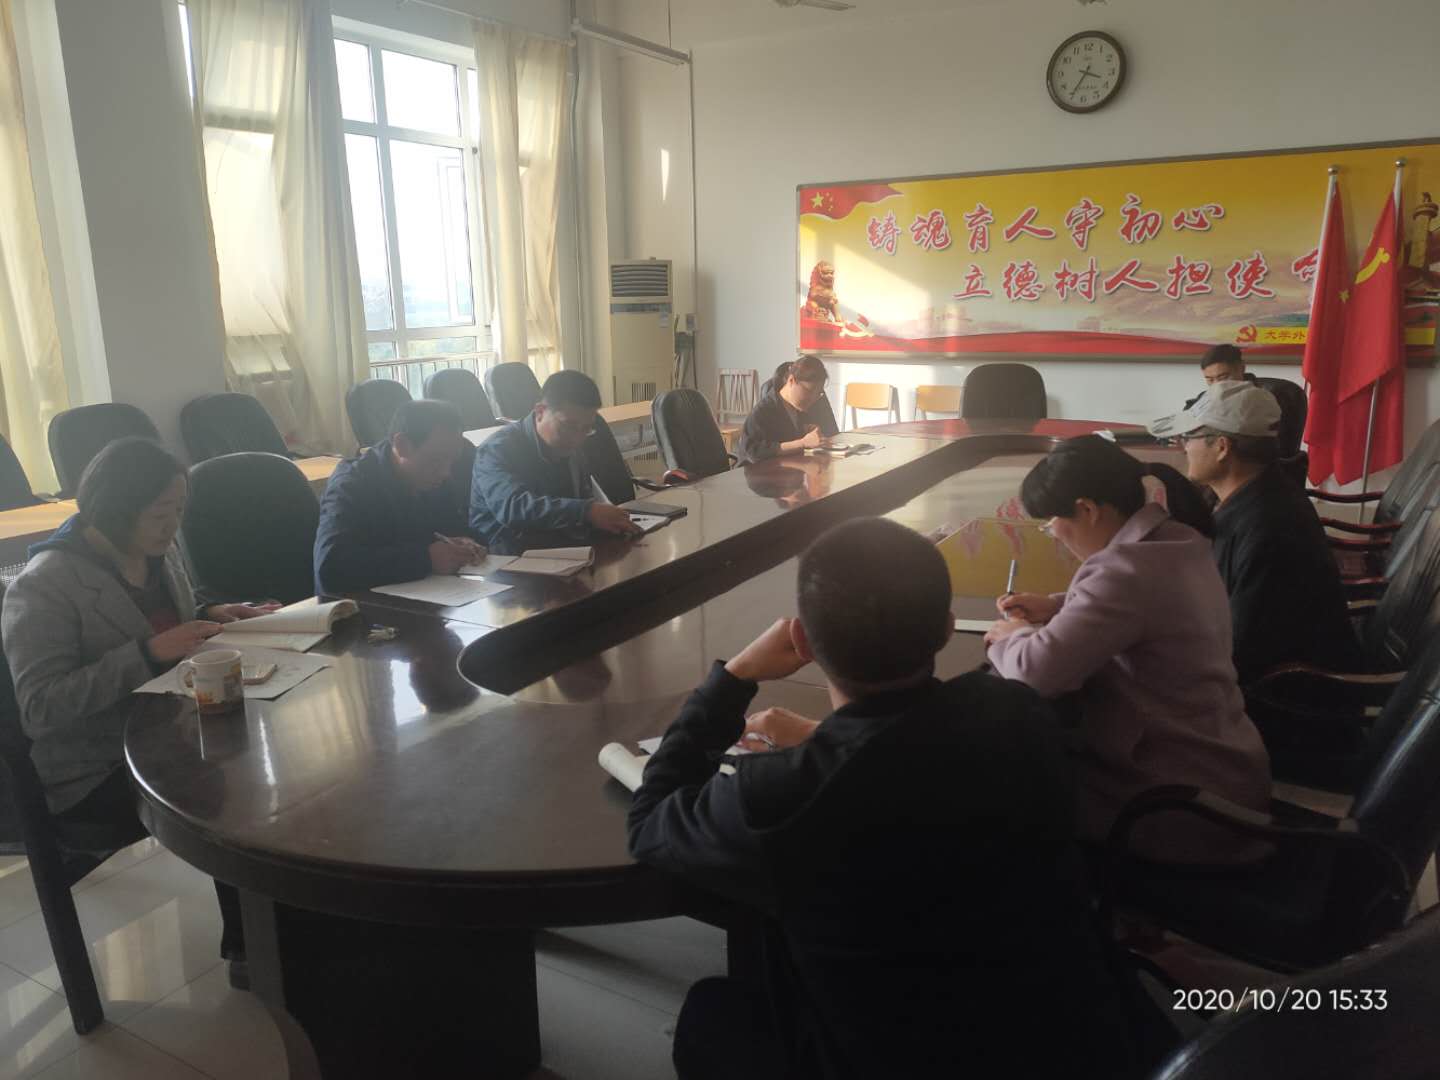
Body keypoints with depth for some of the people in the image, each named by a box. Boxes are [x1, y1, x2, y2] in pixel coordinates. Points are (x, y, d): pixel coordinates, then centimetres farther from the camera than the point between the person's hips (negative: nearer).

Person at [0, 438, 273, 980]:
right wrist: (148, 652, -31)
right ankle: (250, 950, 1)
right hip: (93, 771, -7)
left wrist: (209, 617, -4)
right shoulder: (45, 585, -18)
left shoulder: (158, 553, 3)